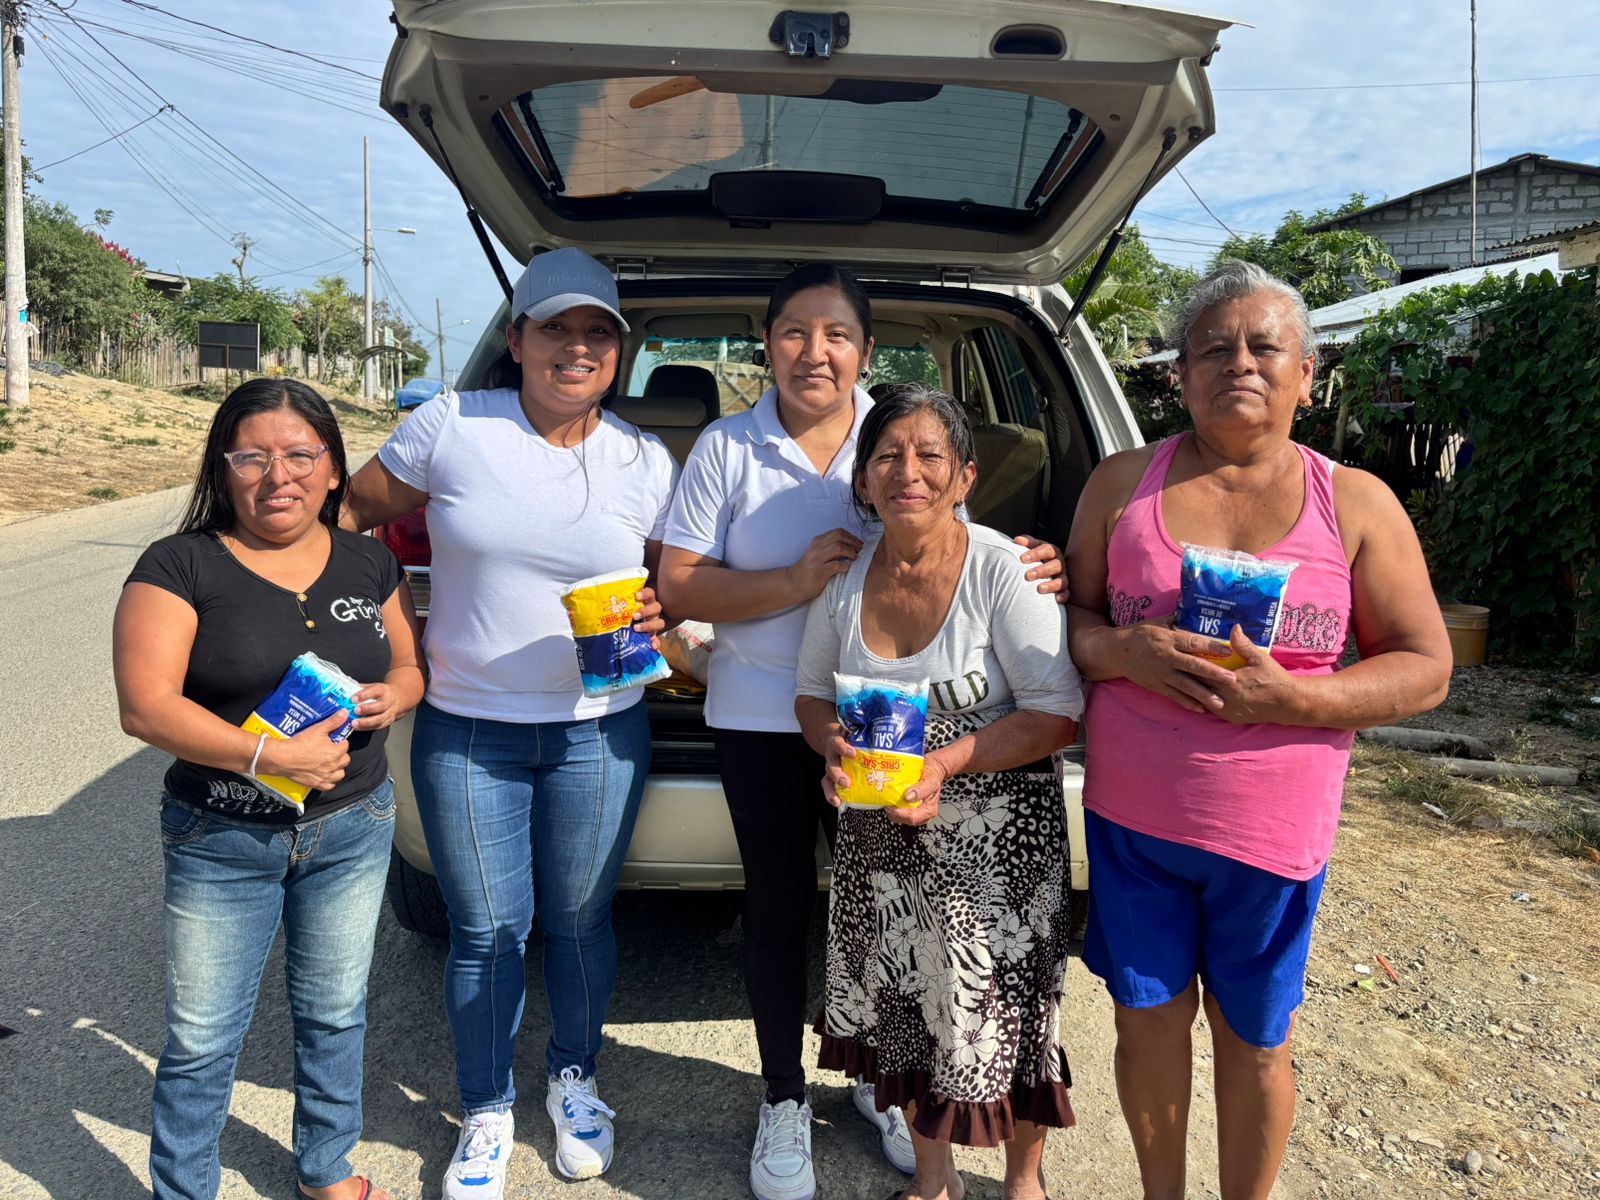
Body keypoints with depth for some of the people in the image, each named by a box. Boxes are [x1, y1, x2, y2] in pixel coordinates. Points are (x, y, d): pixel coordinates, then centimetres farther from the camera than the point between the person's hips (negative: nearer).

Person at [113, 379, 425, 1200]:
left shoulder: (369, 564, 4)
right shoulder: (180, 566, -10)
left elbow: (412, 666, 13)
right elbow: (144, 704, -16)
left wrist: (393, 697, -11)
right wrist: (269, 756, -24)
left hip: (353, 830, 4)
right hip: (221, 840, -3)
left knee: (335, 1014, 18)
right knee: (201, 1040, 8)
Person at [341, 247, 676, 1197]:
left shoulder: (647, 462, 0)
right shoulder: (452, 426, -5)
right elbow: (354, 512, 4)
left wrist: (655, 614, -14)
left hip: (601, 734, 1)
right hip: (467, 731, -1)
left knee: (580, 919, 14)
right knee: (487, 931, 9)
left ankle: (575, 1078, 40)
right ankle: (488, 1109, 33)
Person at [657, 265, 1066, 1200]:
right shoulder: (727, 448, -6)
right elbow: (681, 586, -8)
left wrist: (1026, 573, -21)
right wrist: (797, 582, -22)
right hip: (761, 720, -1)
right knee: (779, 911, 12)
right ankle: (785, 1100, 34)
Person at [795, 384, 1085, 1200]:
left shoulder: (1002, 569, -16)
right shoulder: (845, 576, -2)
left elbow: (1058, 713, -16)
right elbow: (814, 693, 10)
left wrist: (944, 763, -25)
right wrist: (835, 749, -12)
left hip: (997, 833, -4)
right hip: (879, 834, 4)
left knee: (1001, 1013, 6)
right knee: (901, 1008, 14)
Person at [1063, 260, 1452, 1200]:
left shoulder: (1356, 504, -2)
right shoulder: (1123, 484, 1)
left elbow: (1426, 668, -1)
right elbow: (1065, 617, 5)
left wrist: (1290, 697, -18)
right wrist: (1126, 651, -18)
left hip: (1272, 830, -1)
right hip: (1131, 816, 1)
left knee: (1254, 1042, 13)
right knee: (1149, 1019, 13)